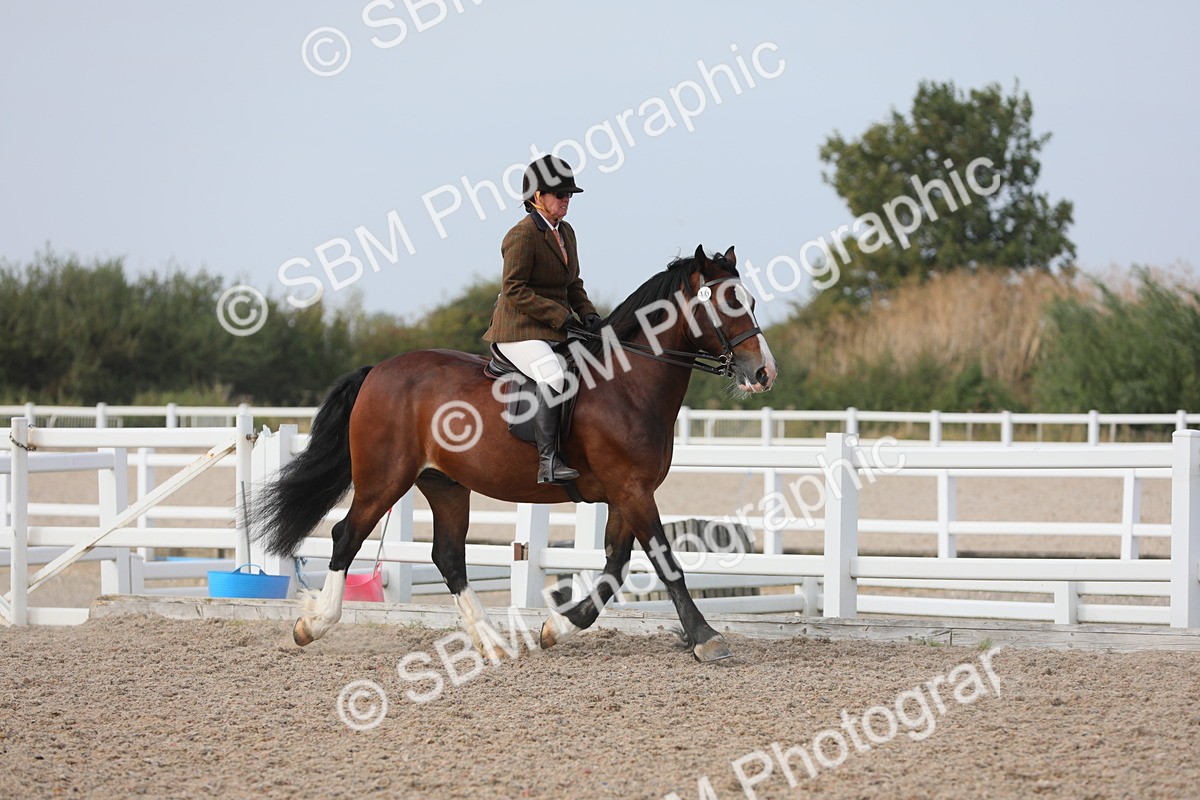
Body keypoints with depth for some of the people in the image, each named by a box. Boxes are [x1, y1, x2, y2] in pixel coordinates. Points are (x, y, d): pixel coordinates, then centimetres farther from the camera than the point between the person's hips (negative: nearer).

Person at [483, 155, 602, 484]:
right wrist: (560, 315, -20)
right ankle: (548, 462, -35)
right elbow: (514, 290, -17)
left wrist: (587, 312, 2)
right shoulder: (522, 235, -12)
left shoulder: (566, 232, 15)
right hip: (519, 330, -9)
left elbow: (573, 284, 22)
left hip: (554, 332, 9)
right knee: (554, 377, -33)